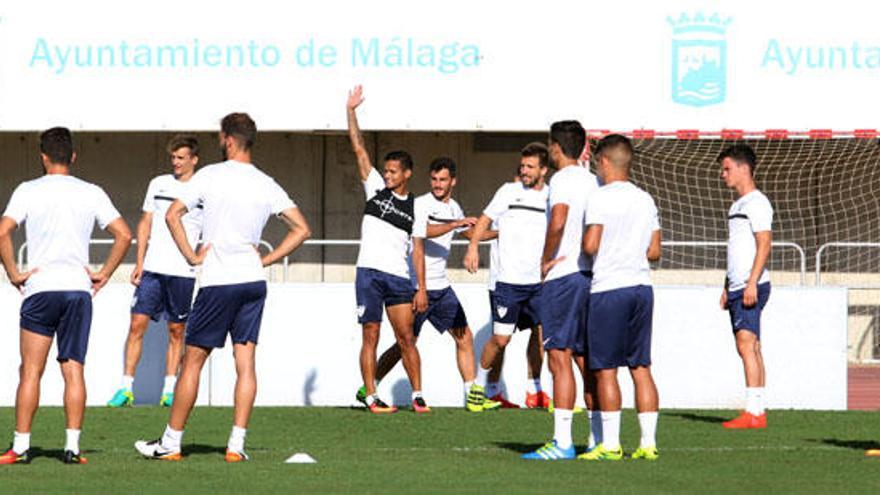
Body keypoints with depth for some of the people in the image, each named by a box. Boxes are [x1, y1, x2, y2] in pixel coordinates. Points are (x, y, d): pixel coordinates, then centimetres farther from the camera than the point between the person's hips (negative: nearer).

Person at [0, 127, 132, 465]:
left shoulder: (28, 191, 0)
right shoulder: (91, 193, 7)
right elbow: (123, 235, 3)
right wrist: (104, 274, 8)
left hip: (40, 288, -2)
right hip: (79, 288, 2)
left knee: (30, 371, 2)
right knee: (73, 371, 4)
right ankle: (72, 447, 0)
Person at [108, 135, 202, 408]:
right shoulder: (158, 184, 10)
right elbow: (145, 224, 13)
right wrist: (139, 263, 7)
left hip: (183, 273, -2)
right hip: (152, 269, 2)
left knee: (177, 330, 4)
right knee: (137, 324, -6)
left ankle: (169, 391, 10)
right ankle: (126, 388, -3)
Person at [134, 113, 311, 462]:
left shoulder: (210, 175, -4)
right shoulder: (267, 185, 7)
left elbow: (172, 214, -9)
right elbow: (301, 229, 7)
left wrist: (191, 256, -2)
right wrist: (266, 260, 8)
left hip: (218, 280, -4)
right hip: (253, 281, 4)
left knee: (192, 360, 3)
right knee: (245, 362, 3)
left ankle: (171, 443, 6)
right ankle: (237, 445, -2)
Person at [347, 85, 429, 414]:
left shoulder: (414, 207, 8)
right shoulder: (376, 188, 8)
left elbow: (418, 250, 7)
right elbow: (359, 150, 3)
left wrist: (422, 288, 0)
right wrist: (351, 112, -3)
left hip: (399, 277, 1)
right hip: (369, 273, -1)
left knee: (406, 338, 0)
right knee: (371, 336, -1)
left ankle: (417, 395, 6)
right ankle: (371, 397, 1)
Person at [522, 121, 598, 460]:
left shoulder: (562, 180, -9)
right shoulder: (592, 181, 15)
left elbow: (558, 220, -25)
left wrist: (546, 260, -14)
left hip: (562, 276, -8)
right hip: (591, 275, 8)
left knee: (559, 358, -8)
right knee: (587, 360, 11)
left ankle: (562, 442, -12)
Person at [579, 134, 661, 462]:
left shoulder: (602, 197, -8)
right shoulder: (646, 200, 12)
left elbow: (590, 245, -14)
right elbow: (655, 252, 13)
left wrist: (581, 241, 7)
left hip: (609, 287, -6)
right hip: (642, 285, 6)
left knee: (605, 369, -2)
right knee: (641, 367, 7)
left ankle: (610, 444, -3)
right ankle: (648, 442, 5)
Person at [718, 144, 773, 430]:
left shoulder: (757, 203, -8)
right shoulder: (737, 205, 21)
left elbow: (764, 245, -16)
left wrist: (752, 283, -22)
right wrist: (727, 288, 24)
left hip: (752, 286, -10)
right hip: (737, 288, 10)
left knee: (746, 343, -17)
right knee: (750, 348, 7)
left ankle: (753, 412, -23)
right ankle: (758, 412, 7)